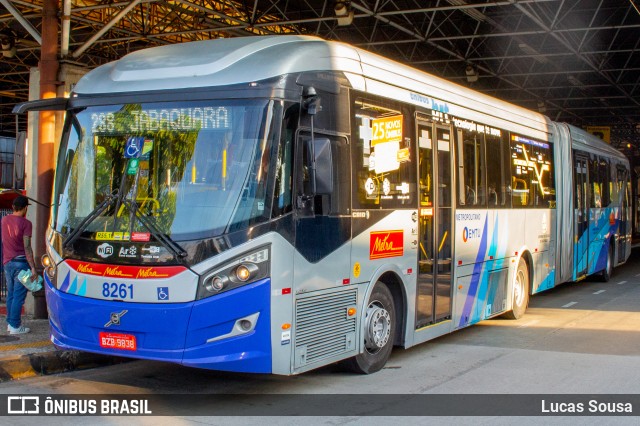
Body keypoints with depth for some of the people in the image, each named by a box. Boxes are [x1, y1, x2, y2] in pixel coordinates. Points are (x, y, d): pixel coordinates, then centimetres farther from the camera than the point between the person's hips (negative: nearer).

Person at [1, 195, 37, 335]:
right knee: (19, 296, -2)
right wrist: (33, 268, -18)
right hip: (20, 262, -6)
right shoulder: (25, 223, -13)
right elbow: (27, 247, -18)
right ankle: (15, 326, -1)